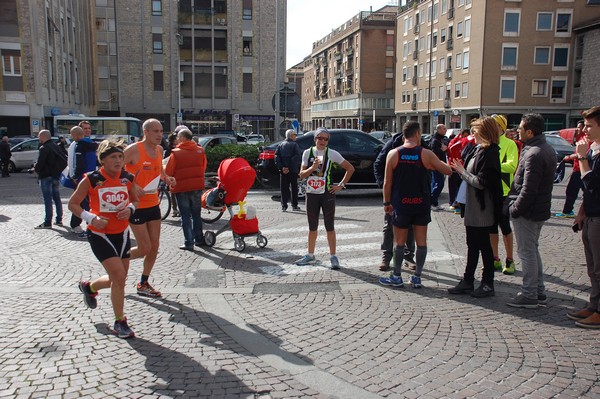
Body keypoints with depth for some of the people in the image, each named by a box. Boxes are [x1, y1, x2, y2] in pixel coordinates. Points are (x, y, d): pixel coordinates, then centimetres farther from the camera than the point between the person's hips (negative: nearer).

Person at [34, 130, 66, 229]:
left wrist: (36, 169, 2)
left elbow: (40, 164, -18)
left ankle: (48, 222, -2)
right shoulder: (56, 146, 9)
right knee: (57, 198, 13)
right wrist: (58, 170, 13)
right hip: (55, 176, 8)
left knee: (48, 200, -5)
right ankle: (59, 220, 19)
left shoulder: (44, 148, -15)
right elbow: (64, 160, 12)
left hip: (46, 177, -8)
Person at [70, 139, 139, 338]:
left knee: (118, 279, 14)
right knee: (118, 277, -13)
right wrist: (91, 218, -19)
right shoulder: (91, 180, -12)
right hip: (100, 235, -5)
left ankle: (89, 287, 47)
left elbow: (135, 199, 13)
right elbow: (72, 204, -4)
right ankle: (120, 322, 6)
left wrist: (130, 208, -10)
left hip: (122, 234, 5)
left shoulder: (128, 178, -3)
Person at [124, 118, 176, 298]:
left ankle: (143, 284, 25)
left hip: (153, 204, 7)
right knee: (144, 248, -5)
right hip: (136, 206, -7)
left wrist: (167, 178, 5)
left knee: (154, 247, 9)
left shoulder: (159, 150, 6)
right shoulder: (133, 149, -16)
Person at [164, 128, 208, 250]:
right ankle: (199, 239, 22)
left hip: (181, 188, -4)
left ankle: (189, 243, 3)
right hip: (197, 186, 4)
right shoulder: (200, 150, 3)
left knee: (186, 216, 3)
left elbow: (168, 172, -9)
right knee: (196, 215, 16)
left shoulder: (176, 153, -11)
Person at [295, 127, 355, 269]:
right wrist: (313, 167, -18)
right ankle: (310, 256, 23)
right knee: (312, 227, 12)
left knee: (329, 226, 1)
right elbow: (302, 175, -1)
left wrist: (341, 185, -4)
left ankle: (333, 256, 10)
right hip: (311, 194, 3)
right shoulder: (308, 153, 3)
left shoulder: (332, 154, -4)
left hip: (327, 193, -3)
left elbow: (350, 168, 0)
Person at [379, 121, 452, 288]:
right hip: (422, 204, 0)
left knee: (399, 242, 10)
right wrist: (432, 165, 19)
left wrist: (387, 202, 8)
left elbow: (387, 182, -3)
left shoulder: (393, 154, -6)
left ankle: (397, 277, 18)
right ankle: (417, 277, 15)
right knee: (421, 241, 10)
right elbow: (448, 171, 2)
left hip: (401, 204, 0)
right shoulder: (426, 154, -7)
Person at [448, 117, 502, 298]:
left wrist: (462, 172, -13)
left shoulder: (489, 153, -18)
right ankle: (467, 281, 26)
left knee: (483, 245, 3)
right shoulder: (478, 149, 9)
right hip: (472, 206, 9)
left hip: (482, 208, -9)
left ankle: (488, 285, 17)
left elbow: (481, 182, -23)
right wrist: (461, 169, -2)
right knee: (472, 244, 15)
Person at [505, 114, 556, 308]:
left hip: (527, 211, -10)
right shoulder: (548, 149, 10)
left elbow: (528, 189, -25)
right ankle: (539, 291, 27)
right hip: (540, 209, 10)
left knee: (526, 252, -1)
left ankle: (529, 295, 8)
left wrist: (515, 209, -16)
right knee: (533, 250, 19)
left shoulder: (533, 154, -22)